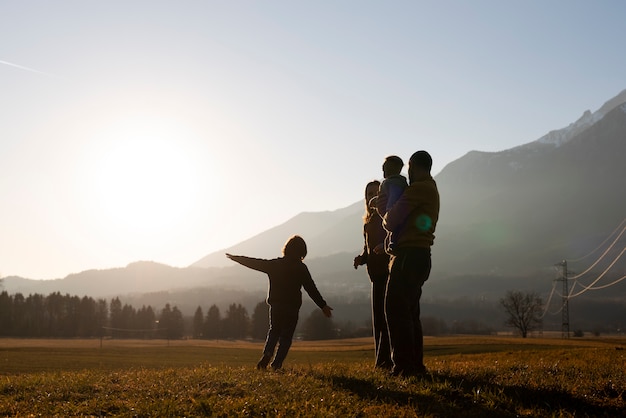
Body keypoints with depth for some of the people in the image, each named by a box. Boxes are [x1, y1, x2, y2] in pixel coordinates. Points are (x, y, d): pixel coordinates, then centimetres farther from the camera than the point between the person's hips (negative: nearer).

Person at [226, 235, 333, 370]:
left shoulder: (274, 264, 1)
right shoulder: (301, 268, -6)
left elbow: (254, 263, 9)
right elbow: (311, 288, -8)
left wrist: (235, 258, 22)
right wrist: (323, 305, -4)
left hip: (275, 305, 3)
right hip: (292, 307, -3)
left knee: (274, 331, 19)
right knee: (286, 336, 7)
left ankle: (267, 354, -5)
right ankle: (276, 364, -4)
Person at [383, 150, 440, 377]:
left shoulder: (418, 189, -11)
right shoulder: (431, 189, 20)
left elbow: (391, 221, -12)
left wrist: (385, 220, 8)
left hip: (409, 255, -10)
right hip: (421, 255, 10)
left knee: (396, 309, -10)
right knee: (410, 312, 13)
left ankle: (404, 364, -13)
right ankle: (416, 364, 14)